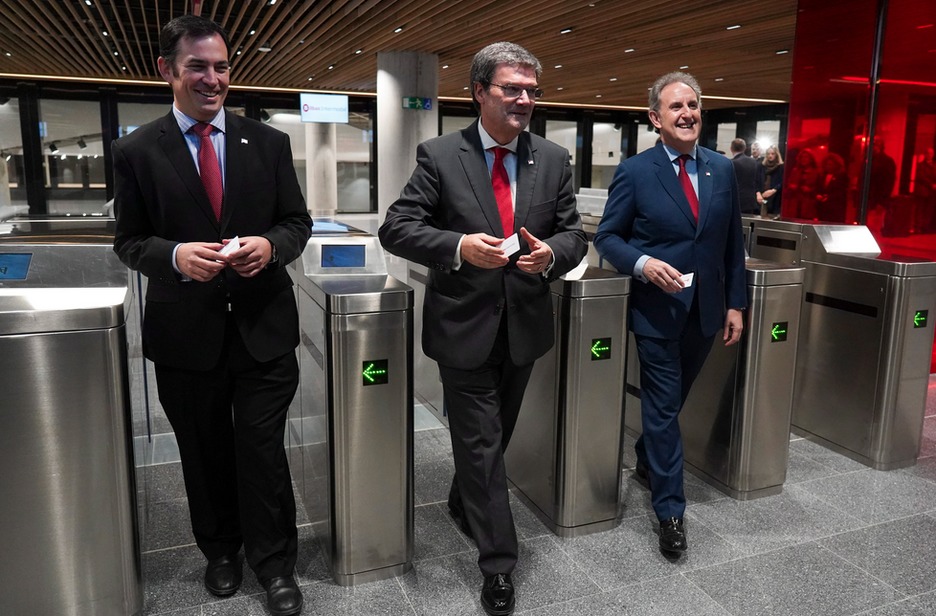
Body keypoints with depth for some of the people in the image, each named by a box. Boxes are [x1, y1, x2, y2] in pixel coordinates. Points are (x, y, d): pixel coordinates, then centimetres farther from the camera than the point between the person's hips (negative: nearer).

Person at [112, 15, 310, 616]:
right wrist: (175, 254, -19)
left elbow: (298, 222, 5)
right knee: (204, 453, 17)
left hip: (263, 325, 0)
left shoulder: (269, 142, 3)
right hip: (186, 332, 1)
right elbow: (129, 241, 1)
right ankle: (220, 549, 41)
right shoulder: (136, 150, -1)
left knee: (263, 451, 5)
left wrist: (270, 245, -17)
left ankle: (274, 562, 26)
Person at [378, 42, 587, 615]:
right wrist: (459, 246, -27)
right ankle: (499, 564, 18)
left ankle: (464, 501, 51)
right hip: (465, 326, -4)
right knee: (481, 445, 4)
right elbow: (396, 228, -11)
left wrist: (551, 254, -18)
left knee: (496, 436, 22)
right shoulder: (440, 156, -8)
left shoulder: (554, 160, 2)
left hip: (525, 325, 5)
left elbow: (575, 234, 5)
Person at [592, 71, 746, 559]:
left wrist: (735, 303, 6)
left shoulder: (722, 170, 5)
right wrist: (645, 264, -23)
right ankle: (670, 511, 14)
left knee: (672, 401, 19)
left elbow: (732, 244, 9)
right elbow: (607, 238, -5)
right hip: (657, 311, -4)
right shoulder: (634, 172, -8)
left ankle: (647, 459, 46)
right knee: (664, 409, 1)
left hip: (705, 309, 5)